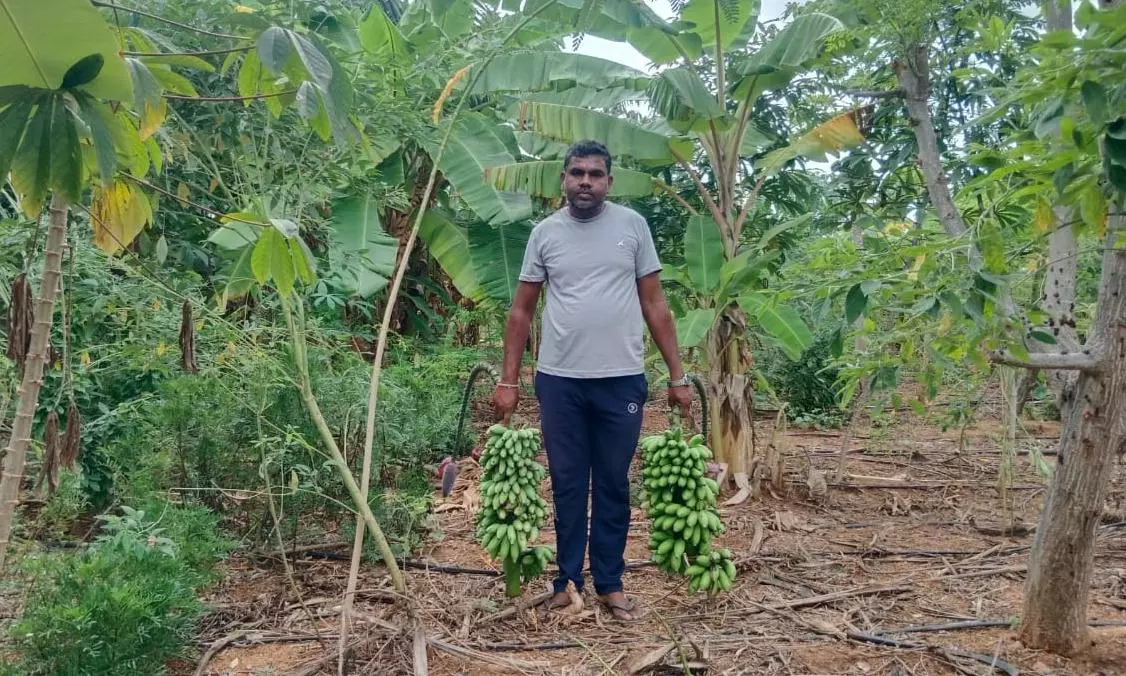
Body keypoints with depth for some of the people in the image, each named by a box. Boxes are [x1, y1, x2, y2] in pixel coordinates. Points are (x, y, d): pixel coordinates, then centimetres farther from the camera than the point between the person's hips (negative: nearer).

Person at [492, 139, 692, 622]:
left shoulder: (632, 225, 2)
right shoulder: (545, 232, 3)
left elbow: (654, 305, 4)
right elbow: (521, 311, 7)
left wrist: (677, 376, 0)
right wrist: (508, 381, 2)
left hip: (622, 380, 0)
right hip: (559, 380, 1)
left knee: (613, 486, 10)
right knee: (567, 486, 10)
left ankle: (610, 584, 22)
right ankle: (568, 582, 23)